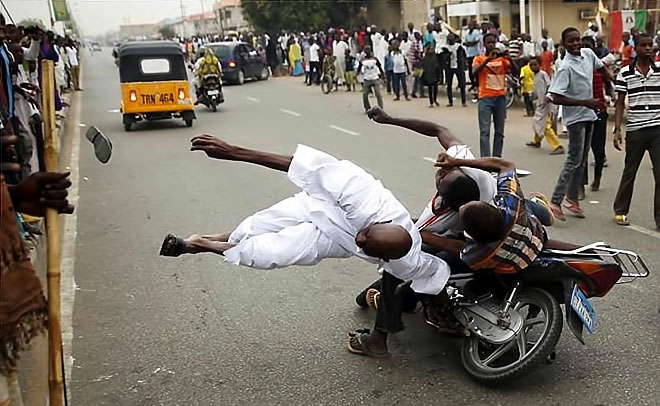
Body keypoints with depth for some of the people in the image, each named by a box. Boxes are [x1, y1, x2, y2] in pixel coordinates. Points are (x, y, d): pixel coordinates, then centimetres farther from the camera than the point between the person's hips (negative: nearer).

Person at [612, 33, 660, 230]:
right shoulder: (625, 73, 1)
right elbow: (620, 103, 4)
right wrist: (617, 129, -3)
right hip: (635, 130, -1)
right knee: (629, 171, 11)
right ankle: (620, 210, 28)